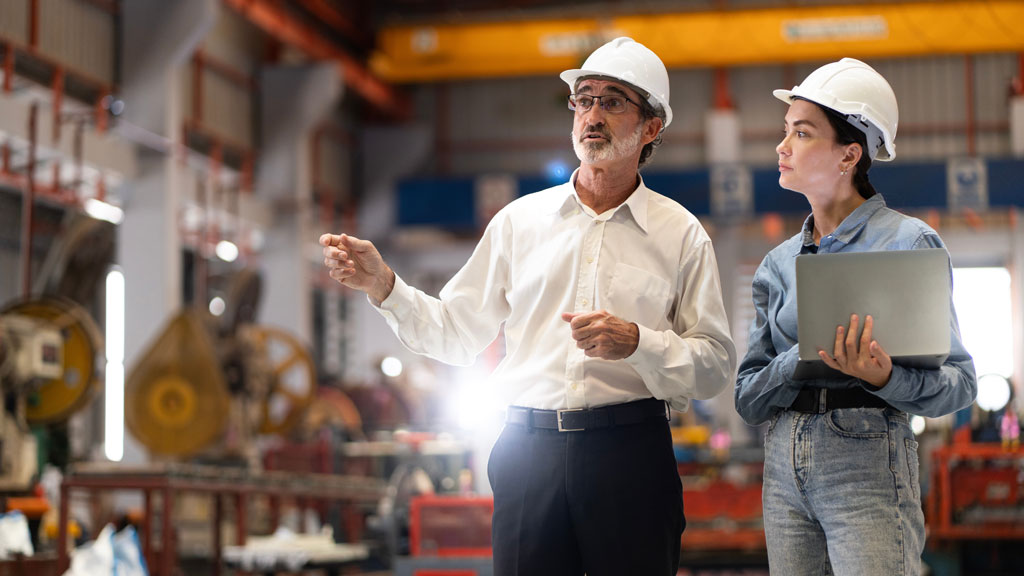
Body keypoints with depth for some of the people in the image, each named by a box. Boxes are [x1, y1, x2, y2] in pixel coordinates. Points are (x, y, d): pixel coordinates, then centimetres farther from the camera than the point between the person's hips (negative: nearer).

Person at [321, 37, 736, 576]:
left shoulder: (681, 235, 5)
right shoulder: (520, 220, 11)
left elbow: (715, 365, 1)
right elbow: (455, 332, 12)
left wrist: (636, 343, -15)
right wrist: (381, 284, -2)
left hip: (630, 452, -1)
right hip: (529, 450, 1)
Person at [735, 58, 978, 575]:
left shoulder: (908, 243, -3)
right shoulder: (779, 264, 12)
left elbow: (960, 383, -6)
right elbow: (747, 399, 7)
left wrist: (884, 378, -26)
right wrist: (804, 359, -13)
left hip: (869, 463, -5)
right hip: (784, 468, 5)